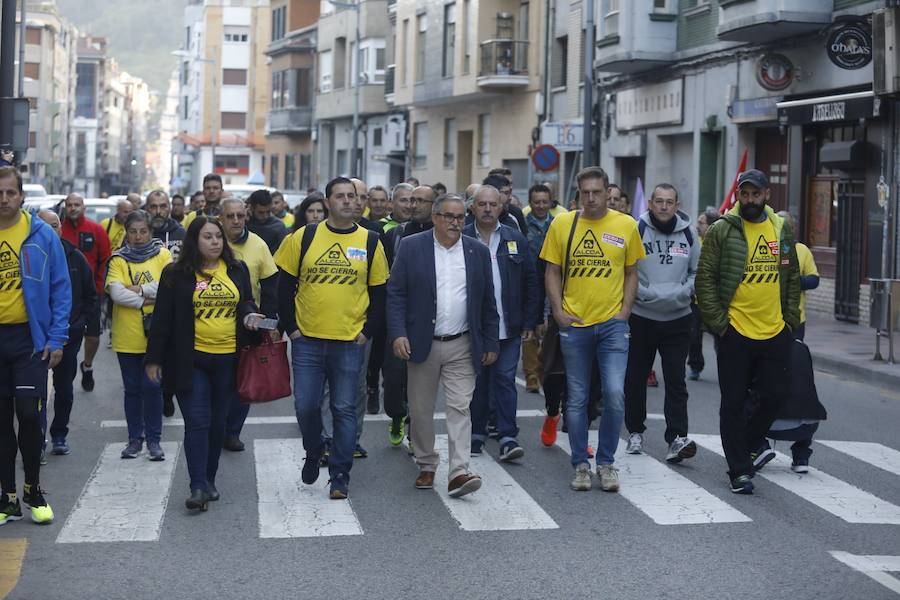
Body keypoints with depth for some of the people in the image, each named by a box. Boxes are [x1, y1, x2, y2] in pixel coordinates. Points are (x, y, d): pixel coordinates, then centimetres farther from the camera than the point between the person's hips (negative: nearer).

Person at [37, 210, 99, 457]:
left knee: (64, 388, 11)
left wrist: (93, 326, 1)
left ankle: (59, 435, 23)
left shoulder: (75, 257, 3)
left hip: (70, 333, 2)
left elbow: (90, 295, 8)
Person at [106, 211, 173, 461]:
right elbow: (116, 293, -13)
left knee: (153, 386, 0)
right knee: (132, 388, 9)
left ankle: (154, 439, 10)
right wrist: (150, 298, -15)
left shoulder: (162, 255, 2)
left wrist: (139, 289, -15)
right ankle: (135, 438, 19)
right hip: (127, 335, 1)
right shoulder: (118, 260, 2)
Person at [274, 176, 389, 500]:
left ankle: (340, 474, 12)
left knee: (345, 410, 3)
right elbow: (285, 285, 5)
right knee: (306, 406, 3)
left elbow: (379, 293, 7)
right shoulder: (304, 237, 1)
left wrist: (367, 332, -1)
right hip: (307, 340, 0)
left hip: (350, 343, 0)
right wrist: (291, 327, 0)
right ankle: (313, 455, 29)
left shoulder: (370, 242, 3)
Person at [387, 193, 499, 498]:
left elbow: (487, 302, 9)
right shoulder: (411, 247, -1)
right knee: (420, 410, 9)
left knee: (460, 408, -7)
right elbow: (396, 293, -3)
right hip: (422, 344, 0)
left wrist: (491, 343, 8)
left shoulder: (478, 251, 5)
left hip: (462, 347, 0)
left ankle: (458, 473, -10)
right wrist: (398, 334, -13)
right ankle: (426, 466, 26)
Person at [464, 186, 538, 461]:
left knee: (505, 380, 0)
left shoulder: (516, 240, 6)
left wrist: (529, 322, 3)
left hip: (507, 328, 1)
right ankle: (477, 434, 19)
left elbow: (530, 283, 8)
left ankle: (508, 437, 1)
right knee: (477, 382, 8)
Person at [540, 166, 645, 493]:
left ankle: (606, 462, 7)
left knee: (615, 394, -10)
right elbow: (552, 272, 6)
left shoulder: (626, 226, 2)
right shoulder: (562, 224, 2)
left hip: (612, 324, 0)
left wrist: (624, 312, -1)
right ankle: (580, 464, 18)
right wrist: (558, 310, -5)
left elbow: (631, 274, 9)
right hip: (574, 324, 1)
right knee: (577, 398, 7)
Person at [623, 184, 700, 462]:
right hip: (641, 317, -1)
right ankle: (635, 432, 25)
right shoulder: (636, 230, -6)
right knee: (635, 378, 9)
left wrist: (683, 292, -6)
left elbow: (698, 272, 11)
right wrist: (644, 293, -16)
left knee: (676, 381, -5)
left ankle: (677, 439, -8)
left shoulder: (687, 234, 5)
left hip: (678, 318, 2)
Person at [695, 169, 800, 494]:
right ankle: (739, 470, 13)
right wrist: (718, 322, -10)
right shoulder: (722, 230, -5)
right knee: (734, 403, 3)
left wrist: (790, 319, 8)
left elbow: (792, 277, 15)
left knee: (776, 394, 7)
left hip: (775, 332, 3)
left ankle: (751, 443, 34)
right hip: (735, 332, -3)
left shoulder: (782, 229, 7)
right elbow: (705, 279, -5)